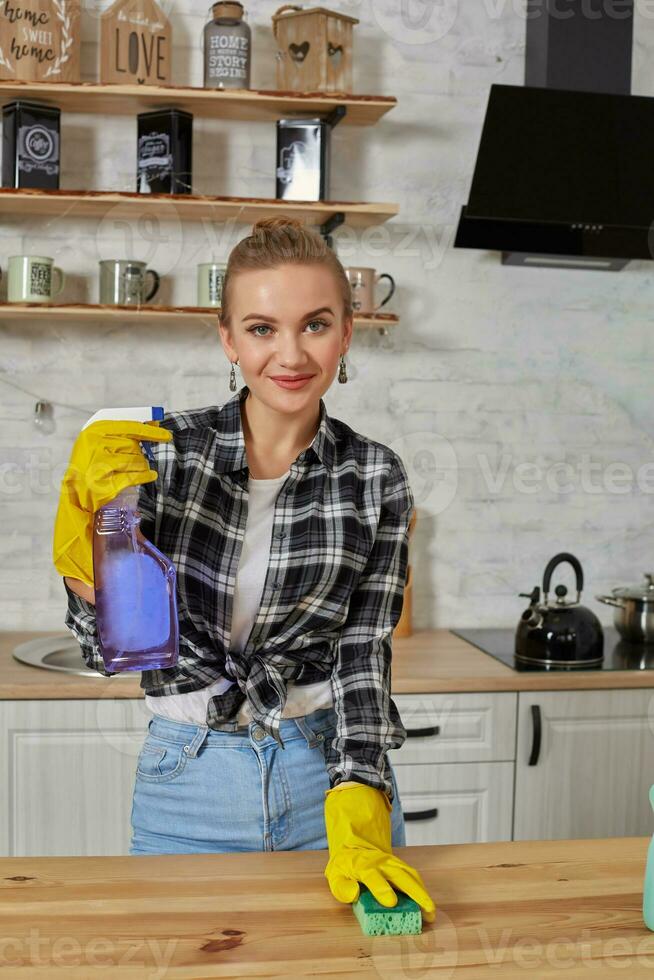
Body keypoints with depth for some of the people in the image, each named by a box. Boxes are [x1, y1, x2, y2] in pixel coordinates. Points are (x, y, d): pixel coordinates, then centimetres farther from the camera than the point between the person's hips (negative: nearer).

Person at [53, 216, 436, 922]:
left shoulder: (375, 478, -5)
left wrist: (357, 823, -20)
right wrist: (93, 512, -21)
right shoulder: (163, 449, -8)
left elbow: (363, 652, -8)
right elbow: (105, 648, -5)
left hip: (333, 773, 1)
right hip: (189, 780, 0)